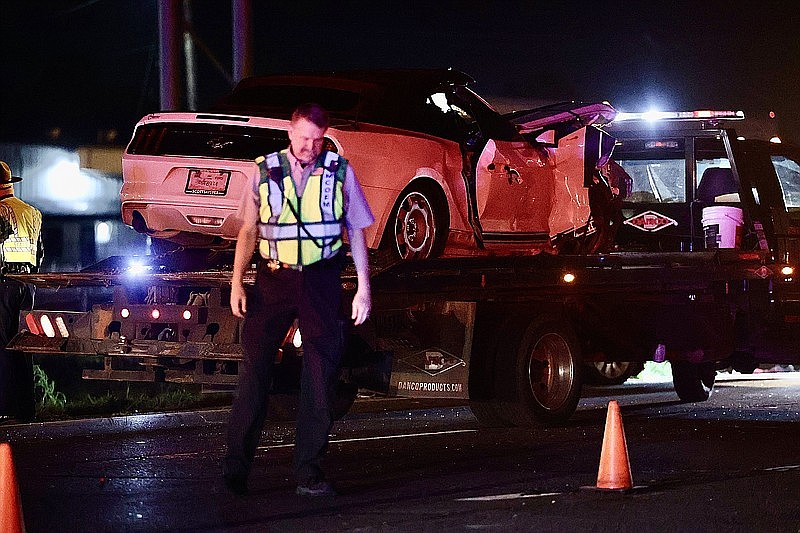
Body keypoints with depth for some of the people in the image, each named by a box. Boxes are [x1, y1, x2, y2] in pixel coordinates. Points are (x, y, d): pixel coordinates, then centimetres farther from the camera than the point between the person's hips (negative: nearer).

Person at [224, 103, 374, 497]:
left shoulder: (340, 172, 3)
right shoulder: (265, 172, 4)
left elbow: (356, 232, 7)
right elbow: (248, 231, 9)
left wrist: (363, 288, 2)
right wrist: (237, 282, -1)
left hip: (320, 281, 0)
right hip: (272, 277, 0)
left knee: (320, 377, 2)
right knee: (254, 367, -5)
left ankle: (309, 472, 9)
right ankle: (235, 467, -1)